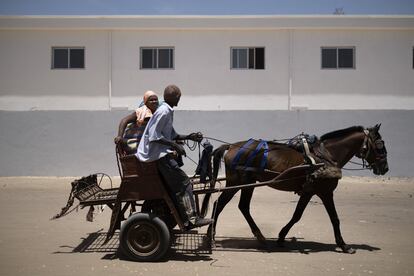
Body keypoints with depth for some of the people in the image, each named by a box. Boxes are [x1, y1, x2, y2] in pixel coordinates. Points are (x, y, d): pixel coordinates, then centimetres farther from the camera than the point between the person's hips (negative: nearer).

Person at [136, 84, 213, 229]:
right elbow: (154, 136, -22)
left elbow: (172, 135, 22)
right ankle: (191, 218, -7)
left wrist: (188, 137, 13)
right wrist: (174, 145, -21)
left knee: (174, 184, 13)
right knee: (183, 182, -9)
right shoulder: (163, 111, -15)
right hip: (158, 155, -10)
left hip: (160, 153, 10)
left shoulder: (168, 111, 16)